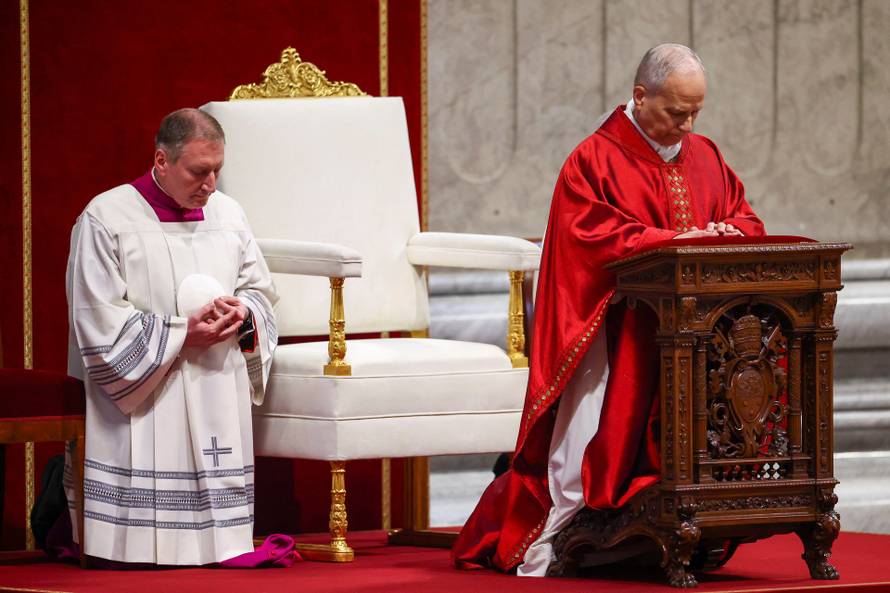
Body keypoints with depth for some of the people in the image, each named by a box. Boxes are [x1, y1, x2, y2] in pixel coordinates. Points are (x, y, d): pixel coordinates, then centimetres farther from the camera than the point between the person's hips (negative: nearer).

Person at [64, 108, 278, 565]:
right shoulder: (105, 219, -7)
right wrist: (181, 334, -16)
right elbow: (100, 320, -11)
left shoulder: (226, 213, 11)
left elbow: (260, 289, 18)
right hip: (145, 399, -5)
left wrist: (243, 313, -7)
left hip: (219, 397, 5)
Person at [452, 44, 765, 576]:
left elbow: (746, 217, 17)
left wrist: (725, 232, -8)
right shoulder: (595, 161, -4)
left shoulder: (705, 157, 15)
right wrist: (672, 240, -22)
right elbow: (591, 235, -15)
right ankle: (542, 544, 0)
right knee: (591, 431, -9)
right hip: (616, 328, -5)